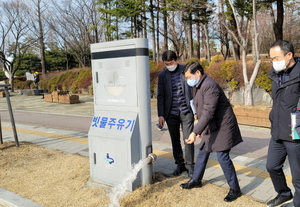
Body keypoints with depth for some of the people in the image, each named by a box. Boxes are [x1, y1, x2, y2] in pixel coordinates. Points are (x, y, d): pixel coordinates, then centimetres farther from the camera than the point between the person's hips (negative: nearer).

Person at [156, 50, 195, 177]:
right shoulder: (162, 75, 4)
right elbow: (160, 96, 4)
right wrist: (161, 114, -1)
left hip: (186, 112, -2)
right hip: (171, 114, 2)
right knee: (175, 141, 11)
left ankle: (189, 165, 13)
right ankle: (180, 164, 26)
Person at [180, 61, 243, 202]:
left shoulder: (209, 86, -24)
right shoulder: (197, 86, 7)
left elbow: (208, 113, -31)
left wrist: (195, 132, -32)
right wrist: (200, 130, 20)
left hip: (222, 126, -10)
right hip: (211, 126, 10)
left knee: (222, 156, -7)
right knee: (202, 153, 17)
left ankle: (235, 189, 9)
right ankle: (196, 180, 34)